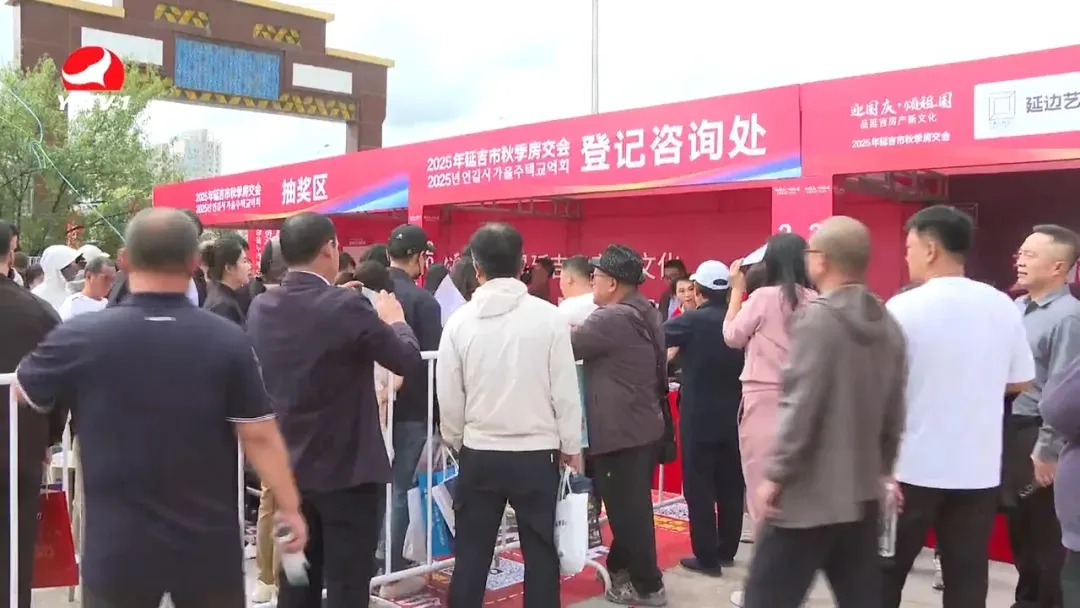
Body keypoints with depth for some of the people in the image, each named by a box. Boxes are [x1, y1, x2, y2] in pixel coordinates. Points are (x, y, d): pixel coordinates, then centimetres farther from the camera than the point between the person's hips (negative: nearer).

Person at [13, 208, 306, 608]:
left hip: (117, 548, 0)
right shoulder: (228, 340, -11)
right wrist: (289, 507, 0)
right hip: (208, 547, 0)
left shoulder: (81, 337, -10)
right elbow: (259, 435, -10)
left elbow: (24, 389, 10)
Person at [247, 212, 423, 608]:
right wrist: (394, 320, 13)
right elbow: (408, 360, -8)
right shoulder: (347, 306, -17)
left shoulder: (260, 309, 0)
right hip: (347, 468, -6)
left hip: (290, 466, 6)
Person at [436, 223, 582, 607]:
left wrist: (455, 442, 18)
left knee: (471, 554, 12)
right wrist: (571, 447, 6)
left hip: (479, 454, 2)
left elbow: (449, 396, 2)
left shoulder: (460, 320, -4)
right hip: (538, 454, -2)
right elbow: (565, 390, -6)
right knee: (541, 554, 9)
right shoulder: (548, 317, -10)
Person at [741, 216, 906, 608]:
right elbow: (895, 412, 12)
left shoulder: (817, 317, -14)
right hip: (864, 492, 8)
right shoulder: (887, 323, 8)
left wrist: (776, 474, -12)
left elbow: (800, 407, -19)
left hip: (809, 494, -8)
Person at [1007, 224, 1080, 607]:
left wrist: (1046, 452, -18)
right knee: (1019, 526, 19)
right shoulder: (1016, 308, 7)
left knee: (1045, 534, 6)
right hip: (1008, 429, 8)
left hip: (1037, 434, -8)